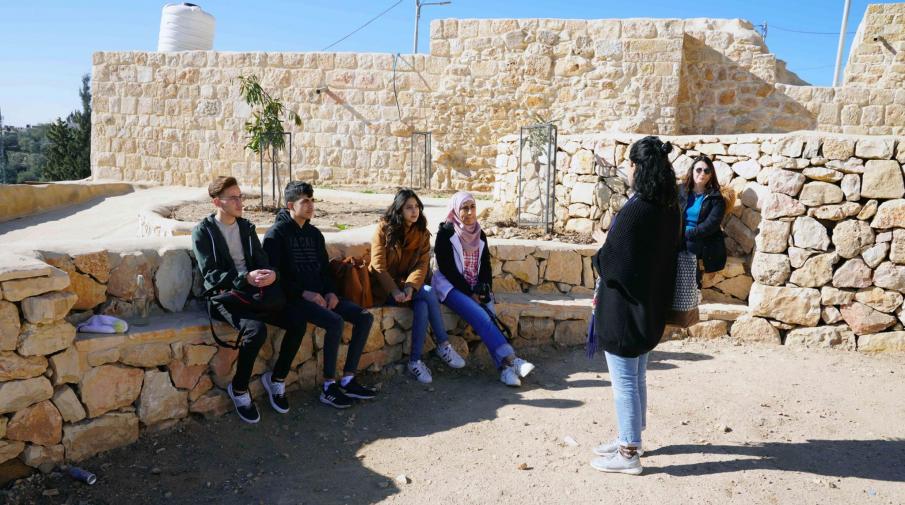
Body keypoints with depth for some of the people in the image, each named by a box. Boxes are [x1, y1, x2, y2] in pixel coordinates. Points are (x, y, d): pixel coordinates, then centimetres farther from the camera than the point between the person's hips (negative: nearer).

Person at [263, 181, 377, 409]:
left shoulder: (314, 233, 18)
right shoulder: (277, 234, -3)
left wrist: (331, 292, 1)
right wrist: (304, 293, -19)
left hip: (320, 294, 7)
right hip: (295, 297, -7)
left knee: (364, 317, -10)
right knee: (335, 322, -31)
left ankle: (348, 380, -6)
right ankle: (328, 386, -18)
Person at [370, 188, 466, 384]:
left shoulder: (422, 233, 5)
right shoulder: (384, 229, -8)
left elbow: (422, 265, -5)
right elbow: (378, 266, -14)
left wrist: (410, 288, -24)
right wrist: (395, 291, -27)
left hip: (408, 284, 4)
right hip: (384, 288, -4)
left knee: (422, 306, -29)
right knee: (428, 293, -27)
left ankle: (415, 361, -19)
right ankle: (443, 345, -17)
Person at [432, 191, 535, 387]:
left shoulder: (480, 235, 14)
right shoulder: (446, 232, -3)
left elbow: (486, 266, 14)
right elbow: (446, 268, -9)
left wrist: (483, 291, -5)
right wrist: (470, 294, -14)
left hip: (477, 290, 4)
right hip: (451, 287, -4)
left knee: (489, 316, -24)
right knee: (480, 316, -28)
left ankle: (504, 366, -34)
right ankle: (509, 359, -33)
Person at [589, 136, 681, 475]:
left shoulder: (635, 211, -23)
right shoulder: (669, 209, 3)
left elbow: (609, 260, -20)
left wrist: (597, 258, 3)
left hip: (623, 309, -9)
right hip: (650, 307, 9)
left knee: (624, 382, 3)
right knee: (637, 377, 20)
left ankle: (628, 453, 15)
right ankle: (631, 439, 34)